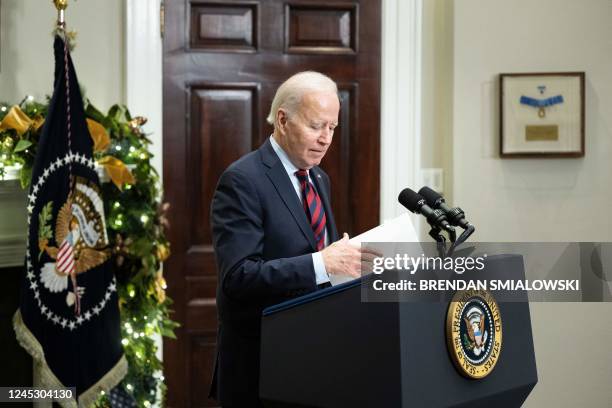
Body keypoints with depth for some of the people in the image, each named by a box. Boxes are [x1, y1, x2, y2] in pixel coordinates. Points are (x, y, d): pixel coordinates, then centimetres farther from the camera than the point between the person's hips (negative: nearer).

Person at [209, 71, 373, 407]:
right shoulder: (242, 181, -14)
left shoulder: (319, 179, 12)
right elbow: (238, 276, -23)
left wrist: (345, 257, -4)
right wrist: (322, 263, -30)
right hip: (260, 360, -7)